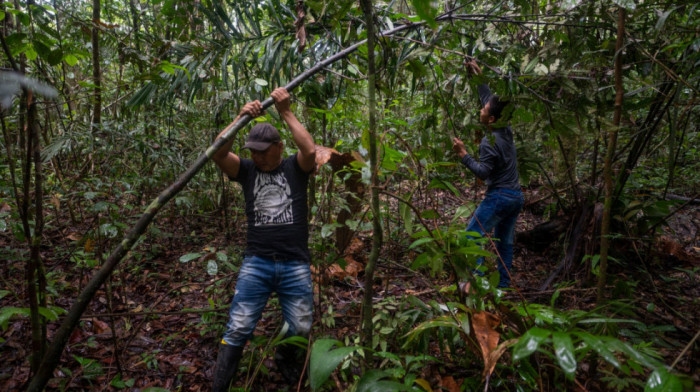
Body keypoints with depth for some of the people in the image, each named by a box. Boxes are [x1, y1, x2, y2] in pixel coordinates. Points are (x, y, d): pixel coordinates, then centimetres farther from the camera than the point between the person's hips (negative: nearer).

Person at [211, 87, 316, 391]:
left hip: (295, 265, 0)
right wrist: (241, 118, -18)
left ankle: (286, 362, 42)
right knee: (238, 330, -1)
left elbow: (310, 151, -18)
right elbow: (217, 154, -11)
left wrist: (286, 112, -15)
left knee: (300, 331, 10)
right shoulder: (247, 170, 6)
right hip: (256, 263, 0)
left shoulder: (295, 168, 4)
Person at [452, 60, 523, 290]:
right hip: (516, 196, 9)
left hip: (499, 197, -9)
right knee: (505, 242, 13)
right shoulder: (506, 131, 7)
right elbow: (489, 99, 17)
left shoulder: (489, 143, -18)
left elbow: (484, 172, -21)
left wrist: (464, 155, -23)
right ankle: (503, 286, 17)